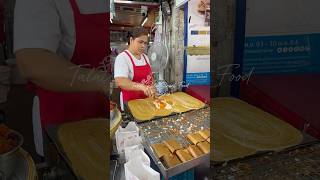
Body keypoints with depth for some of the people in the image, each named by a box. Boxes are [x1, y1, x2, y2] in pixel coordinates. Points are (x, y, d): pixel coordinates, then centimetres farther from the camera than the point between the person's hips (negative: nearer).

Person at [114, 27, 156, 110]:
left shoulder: (145, 57, 7)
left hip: (147, 99, 6)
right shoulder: (122, 57, -16)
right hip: (131, 102, -6)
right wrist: (142, 87, -43)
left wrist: (152, 91, 2)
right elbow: (120, 82, -31)